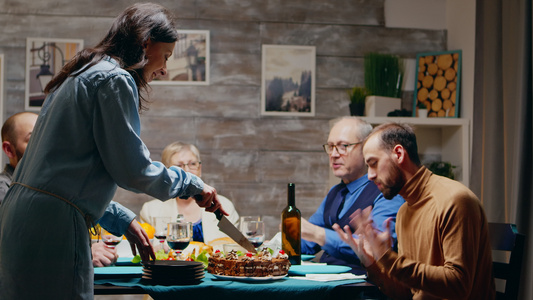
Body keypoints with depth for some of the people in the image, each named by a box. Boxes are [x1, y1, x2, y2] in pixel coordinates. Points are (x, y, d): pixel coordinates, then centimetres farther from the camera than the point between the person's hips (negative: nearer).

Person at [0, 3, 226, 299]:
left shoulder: (80, 77, 21)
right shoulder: (114, 80, -8)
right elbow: (133, 170, -12)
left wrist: (122, 220, 22)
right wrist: (192, 184, 3)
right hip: (52, 227, -10)